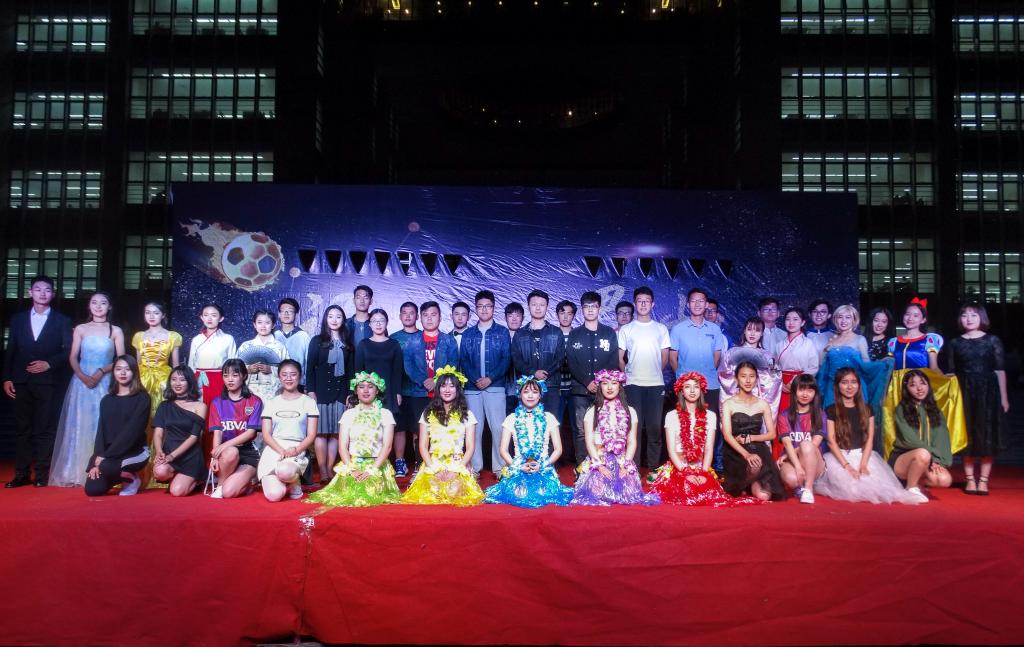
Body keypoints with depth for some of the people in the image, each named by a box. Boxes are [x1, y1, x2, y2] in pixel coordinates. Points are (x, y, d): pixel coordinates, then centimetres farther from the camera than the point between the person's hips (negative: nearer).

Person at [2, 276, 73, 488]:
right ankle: (22, 474, 8)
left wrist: (49, 364, -12)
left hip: (48, 383, -3)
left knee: (45, 430, -2)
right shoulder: (18, 319, 14)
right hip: (21, 382, 3)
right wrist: (7, 378, 4)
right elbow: (10, 351, 11)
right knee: (21, 429, 4)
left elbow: (68, 351, 2)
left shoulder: (62, 321, 7)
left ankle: (42, 475, 2)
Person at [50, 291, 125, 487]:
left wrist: (101, 372, -13)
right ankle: (76, 473, 3)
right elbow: (73, 358, 3)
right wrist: (83, 376, -13)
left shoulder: (116, 331, 5)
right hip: (82, 382, 1)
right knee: (79, 424, -1)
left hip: (105, 382, -1)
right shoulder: (81, 329, 8)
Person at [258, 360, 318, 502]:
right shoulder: (272, 403, 14)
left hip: (297, 451, -1)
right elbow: (266, 434, 4)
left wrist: (296, 450, -16)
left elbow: (311, 435, 4)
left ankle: (294, 484, -1)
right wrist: (282, 451, -15)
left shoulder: (308, 402, 9)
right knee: (274, 495, -25)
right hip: (273, 450, 1)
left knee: (285, 471, -39)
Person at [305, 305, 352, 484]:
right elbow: (310, 368, 2)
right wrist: (310, 391, -7)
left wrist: (350, 393, 3)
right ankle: (323, 472, -4)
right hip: (321, 391, -2)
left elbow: (350, 370, 11)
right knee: (321, 431, -6)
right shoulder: (317, 341, 7)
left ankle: (329, 470, 3)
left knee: (336, 432, -1)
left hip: (341, 391, 2)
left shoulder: (347, 343, 13)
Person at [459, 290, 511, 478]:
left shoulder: (502, 332, 8)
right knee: (474, 428, 2)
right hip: (472, 388, 2)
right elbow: (463, 361, 7)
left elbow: (506, 359, 1)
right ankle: (474, 467, 9)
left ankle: (499, 466, 1)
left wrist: (490, 378, -12)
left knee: (498, 427, -6)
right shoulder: (468, 334, 14)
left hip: (495, 386, -2)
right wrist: (475, 379, -10)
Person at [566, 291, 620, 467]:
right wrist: (587, 382, -8)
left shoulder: (610, 333, 11)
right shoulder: (574, 334, 11)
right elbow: (572, 363, 3)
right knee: (581, 431, -2)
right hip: (581, 390, 0)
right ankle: (581, 467, 2)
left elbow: (614, 362, 4)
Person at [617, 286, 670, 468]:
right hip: (633, 384, -1)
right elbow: (620, 357, 6)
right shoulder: (626, 329, 6)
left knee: (655, 426, 3)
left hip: (656, 384, 1)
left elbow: (665, 357, 12)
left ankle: (653, 466, 12)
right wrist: (626, 376, 1)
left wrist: (655, 373, 8)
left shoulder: (661, 329, 9)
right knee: (634, 425, 0)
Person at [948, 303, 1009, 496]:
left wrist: (1003, 397, -1)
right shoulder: (955, 343, 6)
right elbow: (952, 373, 7)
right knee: (967, 436, 3)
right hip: (964, 392, 1)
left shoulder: (992, 341, 3)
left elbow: (1000, 371, 2)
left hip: (988, 392, -1)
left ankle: (983, 480, 7)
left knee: (987, 436, 1)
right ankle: (969, 479, 10)